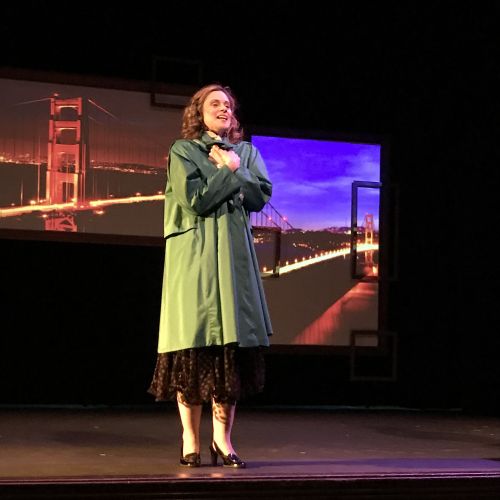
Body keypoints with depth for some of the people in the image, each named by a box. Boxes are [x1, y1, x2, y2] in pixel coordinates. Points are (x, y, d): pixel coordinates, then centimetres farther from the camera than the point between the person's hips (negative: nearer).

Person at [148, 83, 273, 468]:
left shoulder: (246, 151, 17)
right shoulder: (182, 151, 5)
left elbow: (261, 196, 3)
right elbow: (195, 200, -9)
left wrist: (236, 167, -6)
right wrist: (229, 172, -5)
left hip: (235, 256, 4)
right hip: (195, 256, -3)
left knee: (233, 344, -2)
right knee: (194, 344, -5)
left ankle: (223, 439, 3)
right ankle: (191, 441, 1)